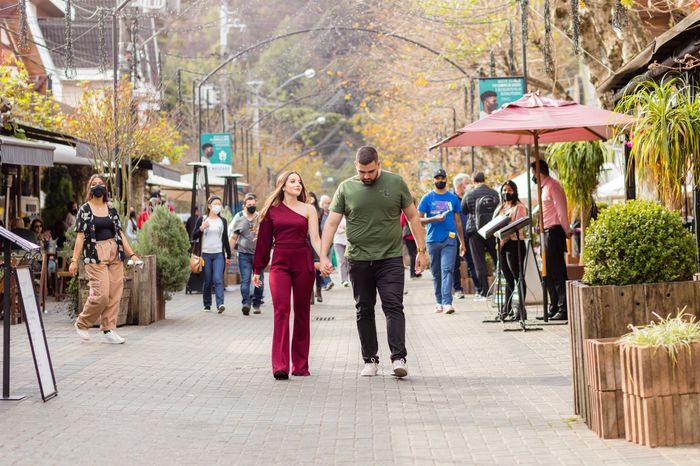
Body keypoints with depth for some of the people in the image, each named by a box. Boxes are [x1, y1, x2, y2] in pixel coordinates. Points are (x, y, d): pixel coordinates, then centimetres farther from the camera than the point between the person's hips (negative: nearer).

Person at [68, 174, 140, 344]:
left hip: (115, 253, 5)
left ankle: (109, 330, 7)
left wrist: (131, 254, 5)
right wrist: (74, 260, -8)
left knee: (115, 294, -1)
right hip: (95, 255, -5)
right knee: (101, 294, -13)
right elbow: (80, 236, -3)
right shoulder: (84, 210, 2)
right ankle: (81, 324, 8)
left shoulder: (111, 209, 13)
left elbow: (120, 233, 12)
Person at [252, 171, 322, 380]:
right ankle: (280, 365, -18)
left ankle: (300, 365, 13)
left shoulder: (308, 209, 8)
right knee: (281, 310, -14)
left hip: (303, 264, 1)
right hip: (280, 264, -1)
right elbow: (264, 241, 12)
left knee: (302, 313, 5)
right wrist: (257, 269, 13)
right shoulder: (272, 210, 8)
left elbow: (315, 239, 0)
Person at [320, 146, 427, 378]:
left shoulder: (396, 183, 2)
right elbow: (331, 223, 2)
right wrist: (323, 257, -6)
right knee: (364, 311, 8)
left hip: (390, 258, -2)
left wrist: (421, 250, 5)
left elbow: (413, 217, 8)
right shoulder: (346, 188, 3)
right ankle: (370, 360, 16)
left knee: (394, 307, -10)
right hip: (359, 260, 2)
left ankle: (399, 358, -13)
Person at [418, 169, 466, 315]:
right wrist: (434, 218, -14)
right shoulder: (427, 198, 5)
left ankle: (447, 303, -20)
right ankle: (439, 302, 19)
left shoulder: (453, 198, 10)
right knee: (436, 273, 9)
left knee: (447, 270, -13)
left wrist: (462, 242, 13)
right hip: (433, 240, 1)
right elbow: (419, 219, 2)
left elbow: (458, 221, 15)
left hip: (450, 239, -1)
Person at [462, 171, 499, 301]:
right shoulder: (494, 193, -1)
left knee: (479, 262, 1)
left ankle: (484, 292, -1)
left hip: (475, 231, -2)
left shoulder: (469, 195, -6)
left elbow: (462, 211, 5)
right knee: (498, 259, 10)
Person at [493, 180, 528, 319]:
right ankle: (507, 308, 14)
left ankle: (521, 309, -8)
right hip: (501, 245, 8)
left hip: (514, 243, -8)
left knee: (517, 277, -8)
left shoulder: (518, 207, -3)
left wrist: (504, 239, -20)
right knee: (508, 278, 10)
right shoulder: (500, 208, 21)